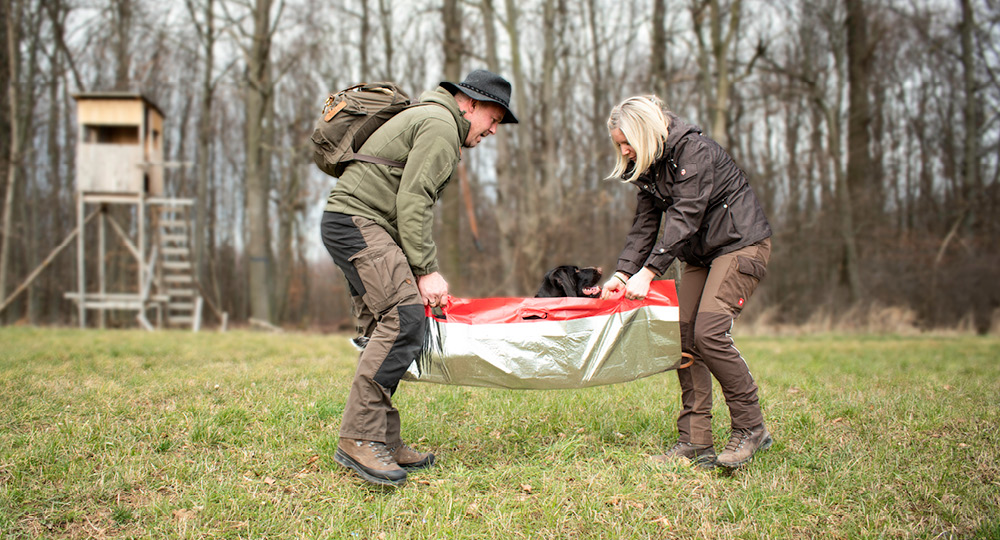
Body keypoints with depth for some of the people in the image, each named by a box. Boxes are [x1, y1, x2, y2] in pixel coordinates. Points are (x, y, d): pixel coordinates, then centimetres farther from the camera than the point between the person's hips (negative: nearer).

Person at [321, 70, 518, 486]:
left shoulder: (429, 120, 27)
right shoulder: (440, 124, -6)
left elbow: (412, 201, 24)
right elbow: (412, 202, -16)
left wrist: (421, 270, 18)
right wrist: (427, 270, -16)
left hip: (350, 225, 11)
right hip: (359, 221, -11)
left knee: (383, 332, 6)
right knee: (405, 315, -21)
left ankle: (384, 444, 5)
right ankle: (359, 438, -24)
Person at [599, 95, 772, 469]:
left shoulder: (693, 150, -19)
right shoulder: (647, 168, 7)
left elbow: (685, 217, -27)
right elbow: (644, 225, 5)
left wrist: (648, 272, -32)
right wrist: (623, 272, -11)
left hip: (741, 245, -9)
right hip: (700, 255, 9)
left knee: (709, 333, -21)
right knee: (683, 336, -3)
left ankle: (750, 429, -6)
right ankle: (695, 442, 0)